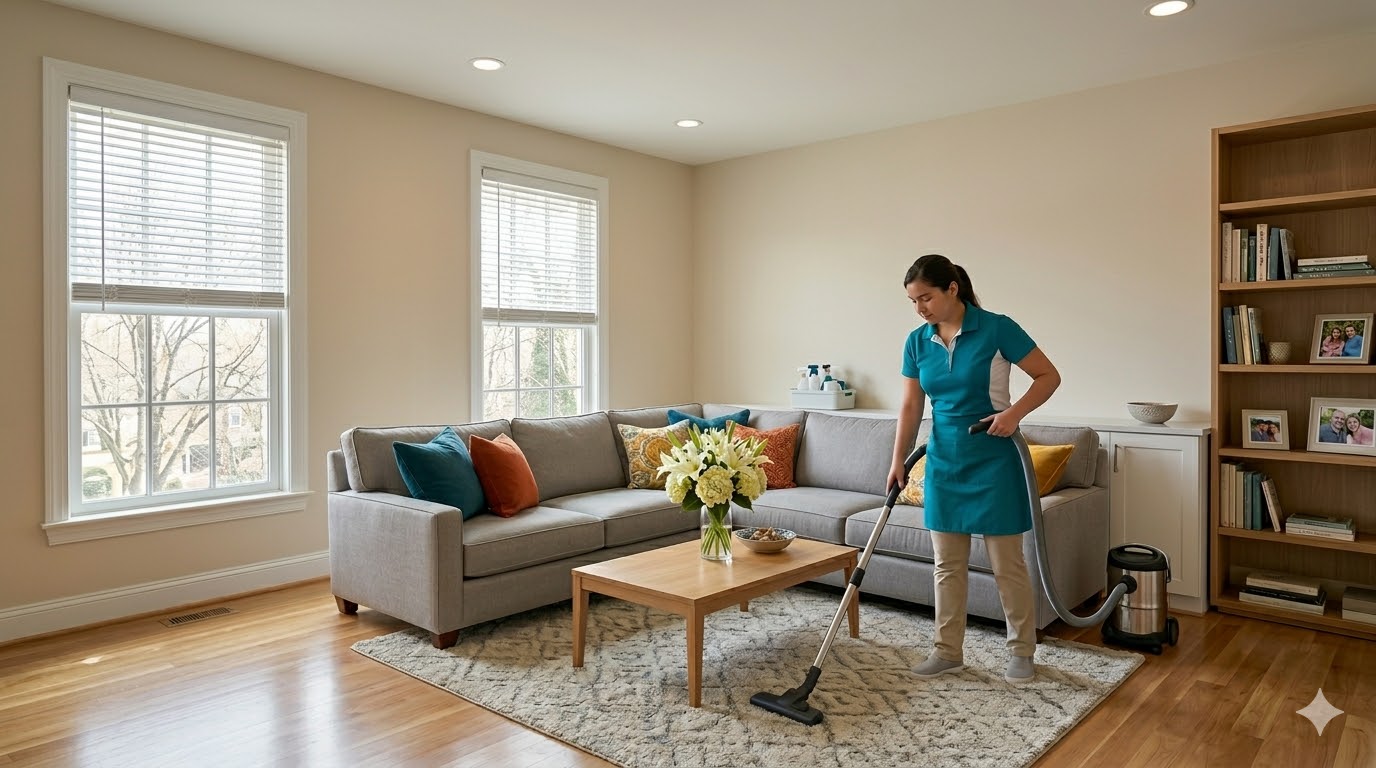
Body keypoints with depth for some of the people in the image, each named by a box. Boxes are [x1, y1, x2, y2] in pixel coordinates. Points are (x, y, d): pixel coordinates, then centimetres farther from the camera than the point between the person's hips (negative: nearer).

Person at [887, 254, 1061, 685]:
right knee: (948, 564, 10)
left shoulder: (996, 329, -13)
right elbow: (911, 407, 6)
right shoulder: (917, 342, 1)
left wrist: (1015, 412, -21)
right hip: (944, 462, 5)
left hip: (993, 460, -5)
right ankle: (948, 652, 22)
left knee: (1007, 564, 5)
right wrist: (898, 462, 1)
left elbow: (1049, 376, -6)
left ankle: (1022, 651, 24)